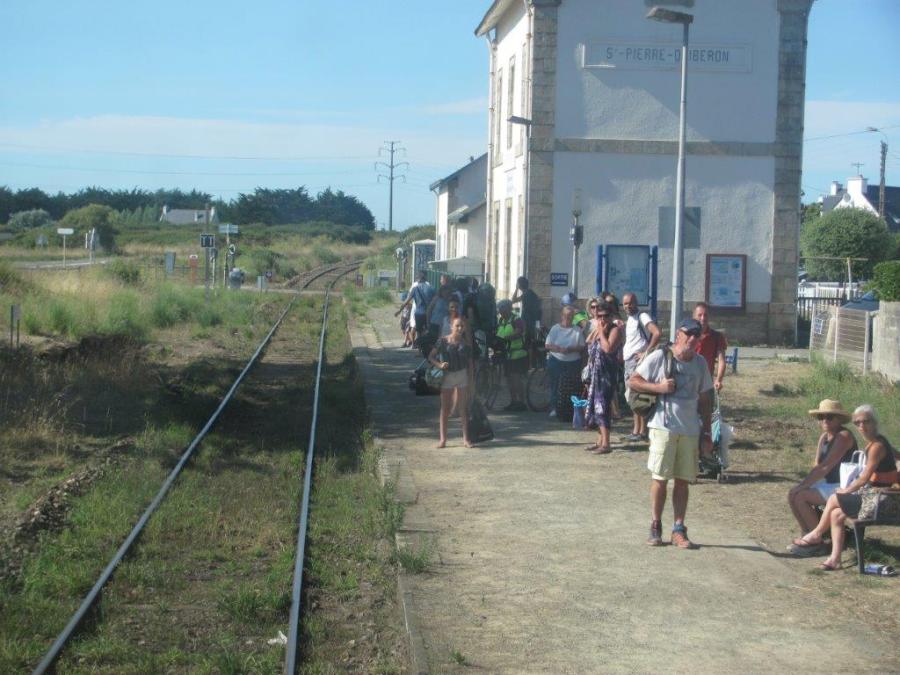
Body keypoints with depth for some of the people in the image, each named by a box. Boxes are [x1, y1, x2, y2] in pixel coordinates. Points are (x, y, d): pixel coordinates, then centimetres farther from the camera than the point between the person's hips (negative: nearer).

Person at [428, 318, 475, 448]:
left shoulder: (465, 344, 2)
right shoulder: (443, 341, -5)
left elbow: (470, 364, 6)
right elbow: (431, 357, -4)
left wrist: (470, 380, 1)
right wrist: (439, 365, -21)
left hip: (462, 374, 1)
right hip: (447, 375, -1)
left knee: (463, 408, 3)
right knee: (445, 408, 3)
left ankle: (466, 438, 8)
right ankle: (442, 438, 7)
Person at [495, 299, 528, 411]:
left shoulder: (517, 320, -11)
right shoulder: (500, 322, 12)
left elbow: (518, 333, -27)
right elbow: (497, 335, 12)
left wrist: (505, 338, -41)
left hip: (518, 355, -7)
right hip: (507, 355, 7)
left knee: (516, 379, -10)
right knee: (509, 379, 11)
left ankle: (521, 402, -3)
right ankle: (513, 401, 20)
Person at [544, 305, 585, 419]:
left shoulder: (577, 330, 5)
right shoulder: (555, 328, 5)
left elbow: (582, 347, 3)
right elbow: (548, 345, 0)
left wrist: (572, 349, -16)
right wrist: (559, 349, -17)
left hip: (573, 362, 0)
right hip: (556, 361, 0)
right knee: (555, 386, -4)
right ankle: (554, 408, 1)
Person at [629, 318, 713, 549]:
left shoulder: (700, 364, 9)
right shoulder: (660, 357, -5)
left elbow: (704, 400, 13)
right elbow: (633, 381, -4)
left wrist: (706, 433, 10)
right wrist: (658, 387, -17)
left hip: (690, 430, 4)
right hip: (663, 427, -4)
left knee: (683, 480, 5)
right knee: (660, 478, -1)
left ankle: (679, 530, 10)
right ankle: (655, 527, 10)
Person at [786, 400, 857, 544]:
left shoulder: (843, 436, -18)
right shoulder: (824, 437, 11)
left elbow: (825, 467, -22)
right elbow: (817, 466, 8)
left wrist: (804, 485, -20)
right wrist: (803, 484, -9)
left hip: (843, 487, -9)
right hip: (829, 483, 9)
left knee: (800, 497, -20)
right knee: (792, 493, -2)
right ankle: (806, 534, 5)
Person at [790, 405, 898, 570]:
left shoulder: (877, 446, -17)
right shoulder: (871, 444, 10)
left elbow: (864, 478, -16)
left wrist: (846, 490, -2)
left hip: (880, 498, -8)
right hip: (872, 494, 8)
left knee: (834, 499, -7)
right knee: (836, 515, 0)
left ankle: (816, 535, 12)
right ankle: (835, 559, -1)